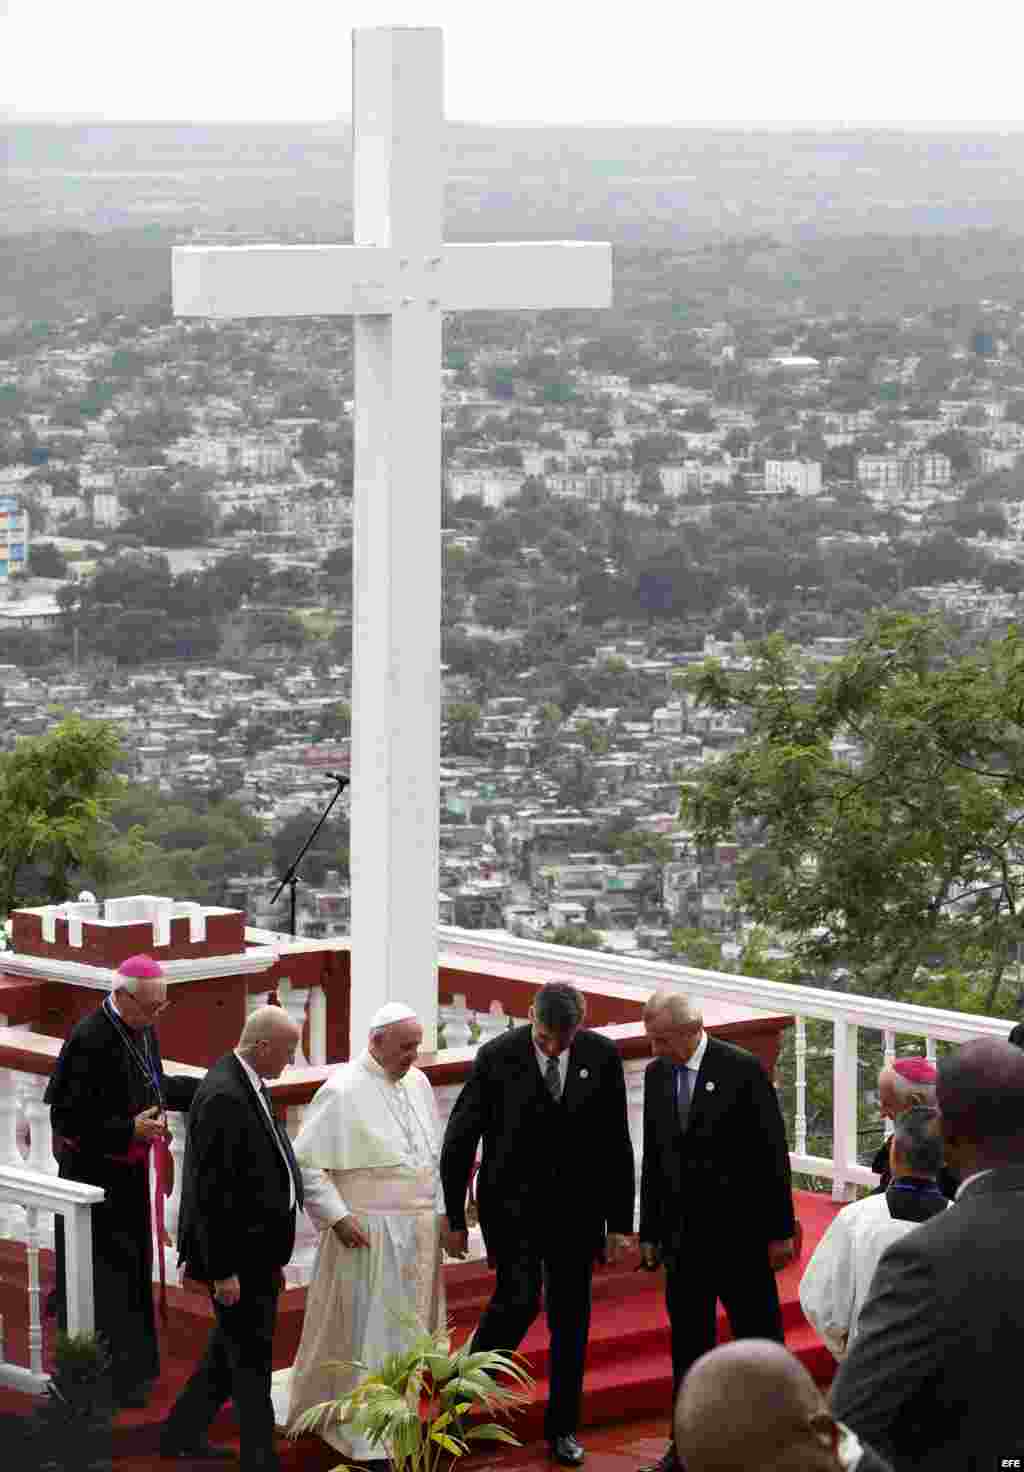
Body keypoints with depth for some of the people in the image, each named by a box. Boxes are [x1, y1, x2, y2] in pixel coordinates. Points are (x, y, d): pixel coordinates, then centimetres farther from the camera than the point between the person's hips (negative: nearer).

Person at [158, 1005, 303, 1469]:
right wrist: (223, 1270, -21)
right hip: (236, 1256, -10)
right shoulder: (223, 1098, -23)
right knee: (250, 1359, -1)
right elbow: (211, 1191, -23)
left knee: (230, 1351, 19)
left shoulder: (248, 1085, 8)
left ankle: (181, 1432, 32)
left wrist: (272, 1258, 19)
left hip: (256, 1253, 10)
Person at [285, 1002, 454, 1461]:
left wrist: (442, 1211, 6)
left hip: (417, 1233, 7)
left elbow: (435, 1153, 15)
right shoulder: (342, 1091, -13)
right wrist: (337, 1217, -17)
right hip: (367, 1233, -7)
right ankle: (366, 1438, 7)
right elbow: (304, 1163, -12)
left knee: (404, 1329, 14)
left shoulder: (418, 1084, 7)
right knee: (367, 1332, -1)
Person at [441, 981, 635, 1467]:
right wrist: (454, 1216, 0)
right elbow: (459, 1140, -3)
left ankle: (562, 1429, 18)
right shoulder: (497, 1057, -11)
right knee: (518, 1300, -18)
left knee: (571, 1319, 6)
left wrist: (620, 1223, 2)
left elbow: (617, 1145, 2)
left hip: (576, 1208, 3)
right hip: (512, 1203, -3)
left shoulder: (603, 1056, -5)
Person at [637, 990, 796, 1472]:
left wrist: (780, 1230, -9)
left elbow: (773, 1152, -9)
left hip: (741, 1231, -5)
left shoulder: (742, 1069, -11)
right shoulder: (656, 1074, 5)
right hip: (683, 1233, 5)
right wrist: (649, 1232, 10)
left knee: (759, 1336, 3)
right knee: (688, 1341, 7)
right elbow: (654, 1157, 11)